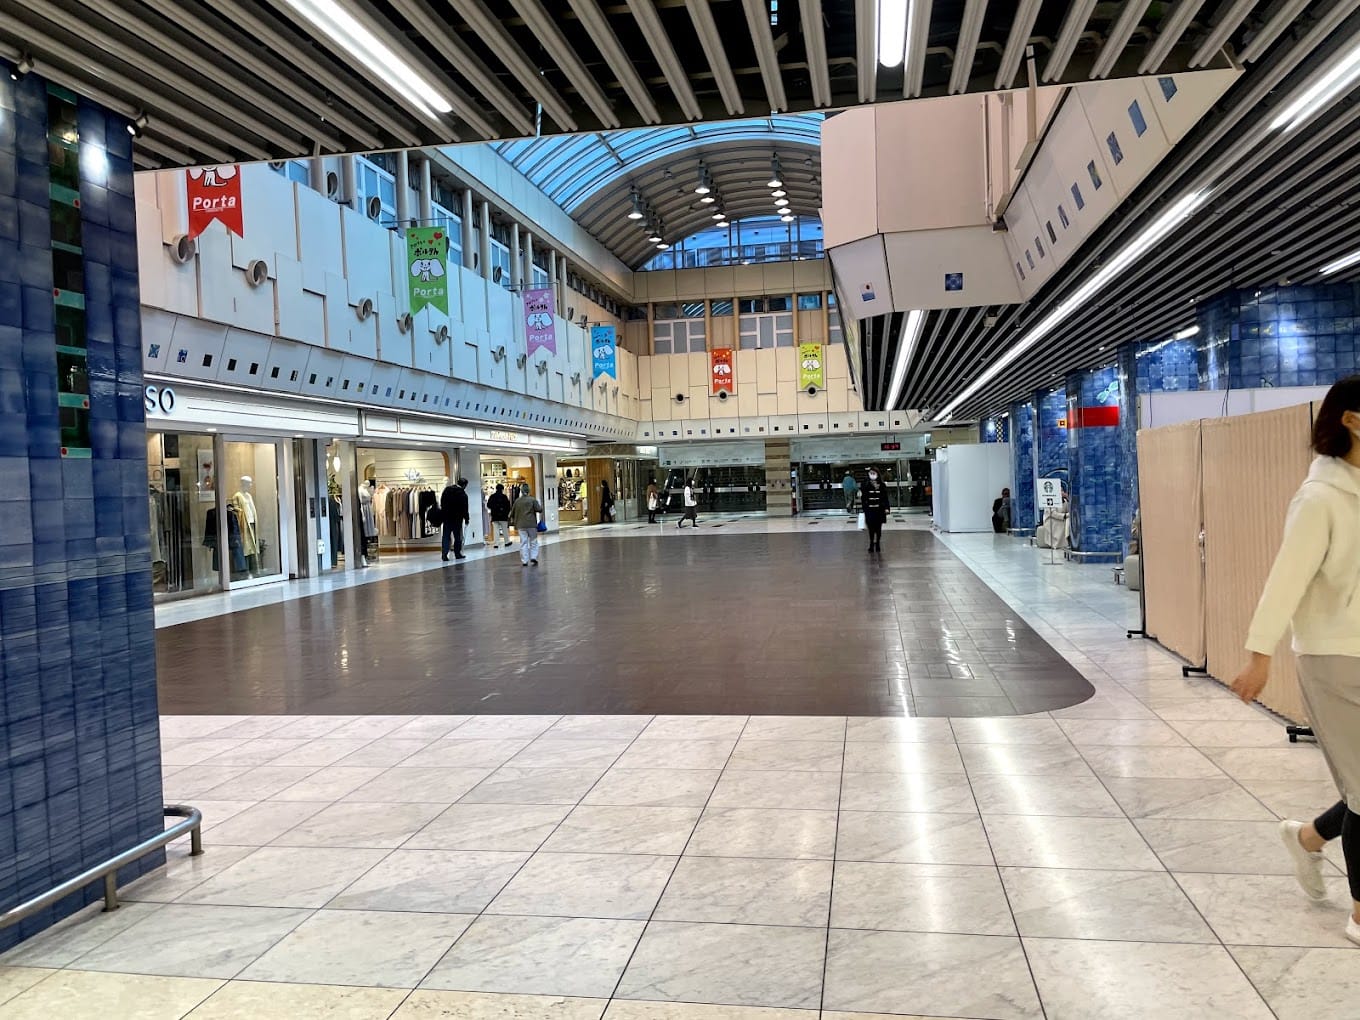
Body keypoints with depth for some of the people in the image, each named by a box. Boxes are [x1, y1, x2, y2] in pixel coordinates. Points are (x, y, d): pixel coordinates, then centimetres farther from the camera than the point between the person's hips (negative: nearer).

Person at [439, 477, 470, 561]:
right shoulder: (463, 494, -12)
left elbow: (442, 502, 9)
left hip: (446, 517, 4)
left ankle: (444, 555, -4)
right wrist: (467, 519, 4)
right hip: (457, 518, -4)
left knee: (446, 536, 4)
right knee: (457, 537, 8)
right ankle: (457, 554, 13)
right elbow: (465, 508, -8)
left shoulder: (447, 489, 3)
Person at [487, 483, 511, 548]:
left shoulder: (492, 496, 0)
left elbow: (488, 506, 5)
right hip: (503, 516, -2)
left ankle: (496, 544, -3)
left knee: (496, 530, 2)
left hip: (494, 516, 2)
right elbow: (508, 506, -7)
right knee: (505, 530, 11)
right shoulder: (504, 497, -8)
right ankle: (507, 542, 19)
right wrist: (507, 513, 8)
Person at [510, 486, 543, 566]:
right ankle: (534, 557, -3)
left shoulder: (517, 501, 5)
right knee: (533, 542, 10)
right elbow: (539, 510, -9)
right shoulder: (532, 500, -5)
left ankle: (524, 561, 1)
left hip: (521, 525, 2)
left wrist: (512, 519, 32)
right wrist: (540, 505, 12)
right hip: (532, 524, -2)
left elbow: (513, 512, 13)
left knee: (523, 543, 4)